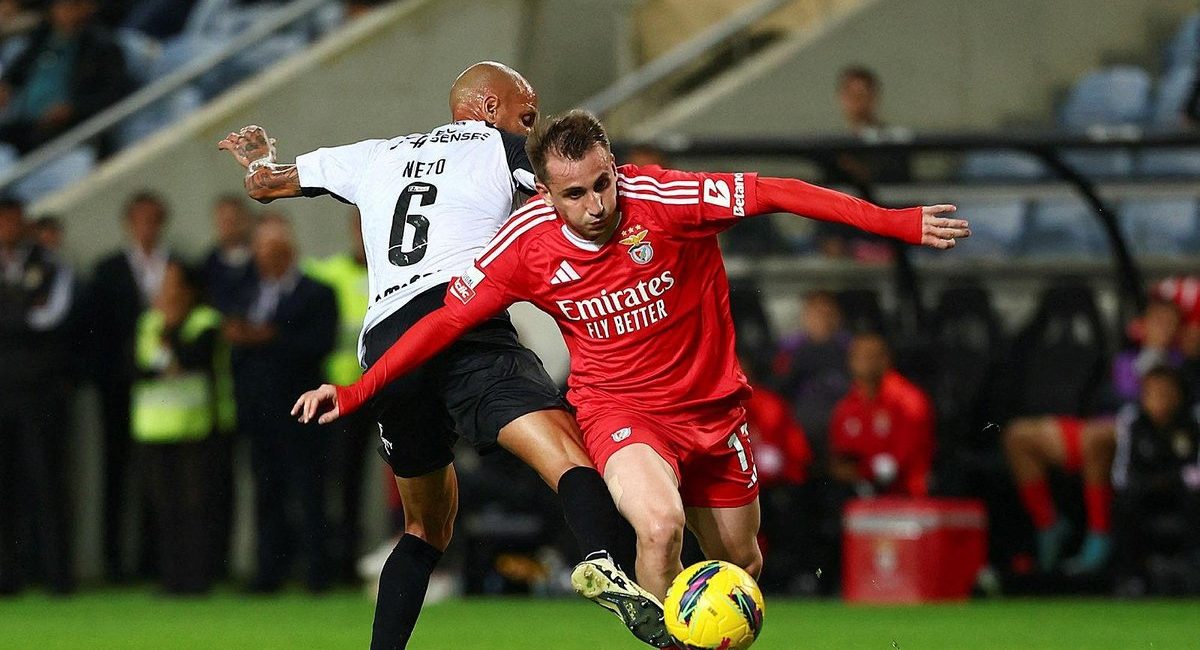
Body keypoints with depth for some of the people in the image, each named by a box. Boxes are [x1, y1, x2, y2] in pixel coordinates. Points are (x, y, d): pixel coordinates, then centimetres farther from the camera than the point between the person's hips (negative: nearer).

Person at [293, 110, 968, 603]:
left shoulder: (663, 198, -22)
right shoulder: (527, 245, -16)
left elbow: (773, 193, -23)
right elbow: (447, 320, -6)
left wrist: (895, 222, -29)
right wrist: (354, 392, -9)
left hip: (712, 403, 2)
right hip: (617, 406, -2)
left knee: (741, 566, 14)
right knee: (660, 523, -32)